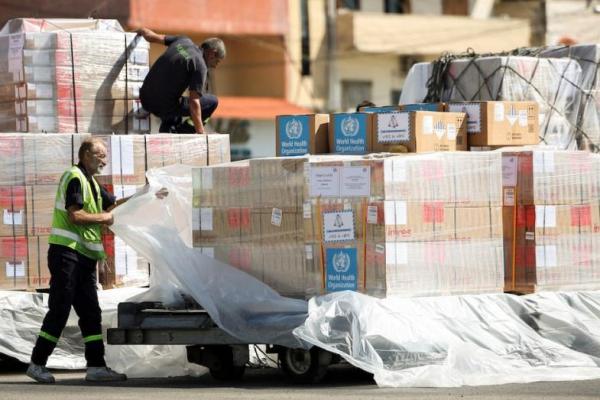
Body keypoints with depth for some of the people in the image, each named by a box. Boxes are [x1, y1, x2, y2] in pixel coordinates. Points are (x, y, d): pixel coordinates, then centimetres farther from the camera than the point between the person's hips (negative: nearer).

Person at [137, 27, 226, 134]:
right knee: (213, 101, 3)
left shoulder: (183, 41, 7)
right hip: (163, 106, -8)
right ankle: (182, 132, 1)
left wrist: (142, 31, 41)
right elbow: (194, 103, -20)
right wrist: (201, 134, -18)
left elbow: (151, 37, 16)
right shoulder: (200, 66, -13)